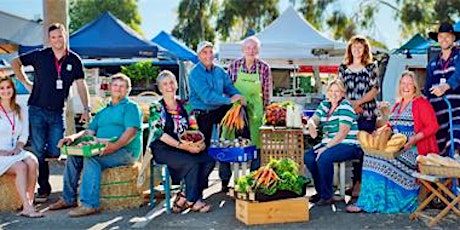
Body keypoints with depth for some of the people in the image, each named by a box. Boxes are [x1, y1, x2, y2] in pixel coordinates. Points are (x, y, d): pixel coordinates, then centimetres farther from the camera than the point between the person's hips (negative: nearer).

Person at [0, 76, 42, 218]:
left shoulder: (21, 110, 13)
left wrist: (17, 148, -5)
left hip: (16, 152, 4)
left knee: (33, 163, -27)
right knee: (21, 167, -30)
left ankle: (29, 202, -26)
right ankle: (27, 207, -32)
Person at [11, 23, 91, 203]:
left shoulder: (74, 60, 4)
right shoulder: (40, 56, -1)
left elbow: (81, 85, 7)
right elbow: (15, 63, 10)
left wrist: (86, 109, 0)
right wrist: (26, 83, 4)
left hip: (57, 113, 2)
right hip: (37, 110, -2)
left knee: (55, 152, -2)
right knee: (39, 151, -1)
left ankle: (35, 158, 30)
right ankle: (43, 189, 11)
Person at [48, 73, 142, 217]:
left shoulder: (131, 107, 2)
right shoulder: (103, 112, 27)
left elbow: (131, 131, -14)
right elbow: (90, 131, 19)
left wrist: (115, 146, -30)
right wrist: (73, 137, -2)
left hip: (125, 151, -8)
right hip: (101, 150, 8)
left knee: (91, 158, -30)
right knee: (73, 155, -8)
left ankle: (89, 204, -32)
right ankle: (68, 199, -2)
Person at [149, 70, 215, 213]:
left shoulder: (184, 106, 16)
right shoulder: (156, 108, 0)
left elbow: (194, 128, 15)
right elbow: (159, 133, -11)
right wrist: (182, 146, -21)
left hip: (186, 147, 5)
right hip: (163, 149, -5)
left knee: (209, 160, -20)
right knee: (193, 163, -30)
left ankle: (184, 198, -12)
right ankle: (193, 201, -10)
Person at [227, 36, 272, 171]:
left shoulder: (264, 67, -3)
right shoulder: (234, 65, -2)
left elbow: (267, 91, 3)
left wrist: (265, 109, 2)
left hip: (255, 108, 0)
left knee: (256, 138, 3)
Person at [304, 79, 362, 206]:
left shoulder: (345, 106, -10)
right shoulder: (325, 104, 14)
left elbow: (344, 131, -19)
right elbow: (313, 119, 5)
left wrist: (327, 147, -24)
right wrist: (311, 125, -22)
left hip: (348, 145, -7)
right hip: (328, 143, 8)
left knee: (324, 157, -31)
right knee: (308, 156, -14)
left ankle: (327, 196, -16)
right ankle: (320, 191, 1)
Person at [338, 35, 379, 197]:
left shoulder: (371, 67, 8)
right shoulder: (343, 68, 13)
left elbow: (375, 90, 0)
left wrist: (358, 102, -11)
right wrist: (351, 104, -6)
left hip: (367, 114, -2)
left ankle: (360, 183, 0)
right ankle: (356, 182, 7)